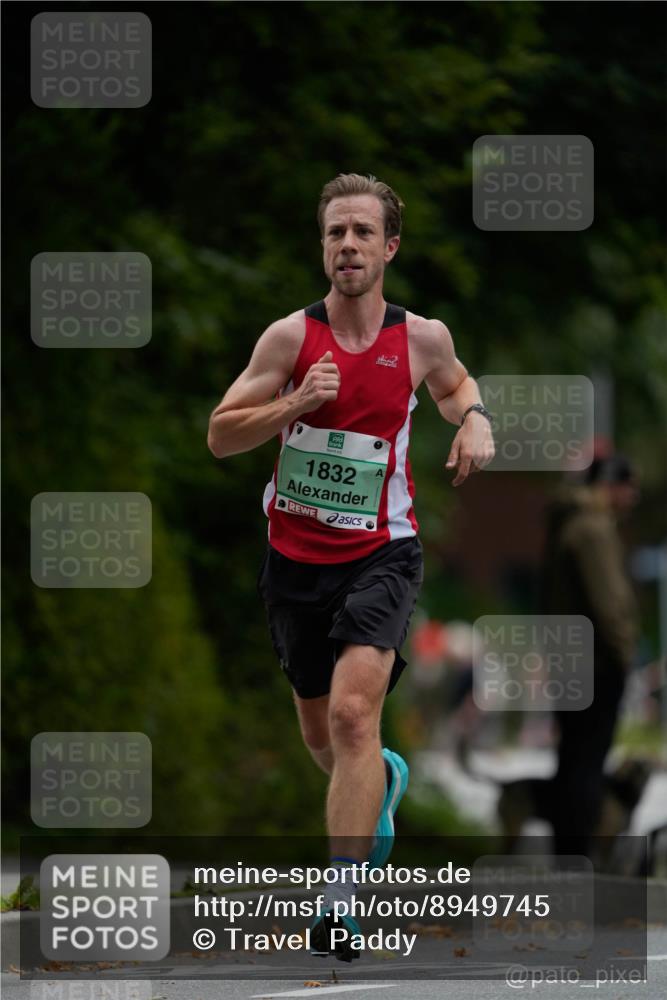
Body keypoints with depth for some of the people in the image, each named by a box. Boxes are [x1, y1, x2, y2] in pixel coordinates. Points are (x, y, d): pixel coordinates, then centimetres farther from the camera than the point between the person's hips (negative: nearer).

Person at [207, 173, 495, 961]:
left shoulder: (422, 338, -1)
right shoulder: (290, 336, -6)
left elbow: (454, 382, 23)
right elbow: (220, 436, -5)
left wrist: (473, 417, 0)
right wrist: (294, 403, -21)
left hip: (380, 552, -2)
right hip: (295, 555, 2)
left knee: (353, 712, -23)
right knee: (321, 736, 16)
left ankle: (340, 901, -24)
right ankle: (382, 779, 54)